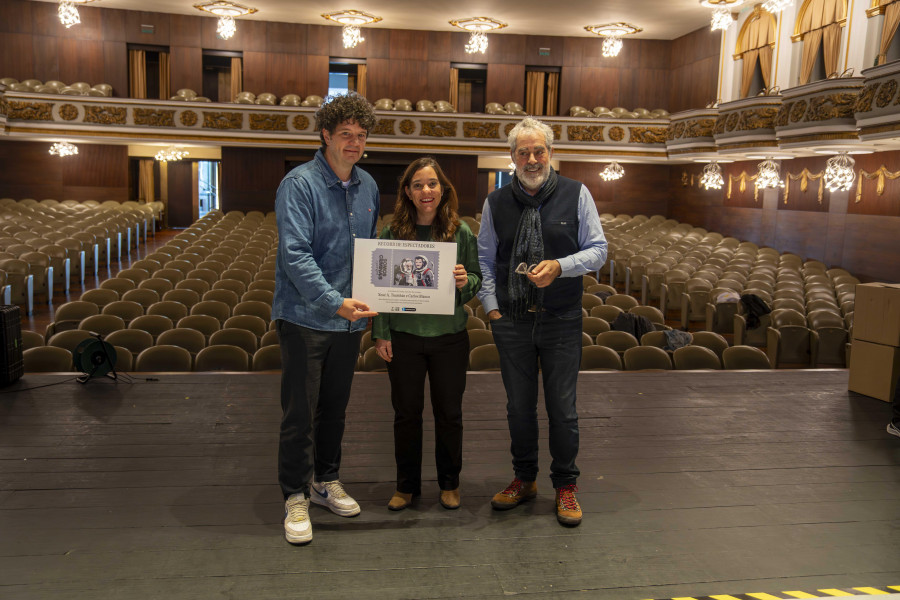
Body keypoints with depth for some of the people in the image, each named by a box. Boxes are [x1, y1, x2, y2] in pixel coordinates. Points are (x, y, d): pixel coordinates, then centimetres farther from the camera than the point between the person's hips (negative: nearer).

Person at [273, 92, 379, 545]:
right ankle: (296, 497, 18)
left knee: (335, 407, 17)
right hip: (306, 317, -6)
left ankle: (326, 481, 34)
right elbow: (295, 254, -21)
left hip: (349, 319, 6)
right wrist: (335, 301, -29)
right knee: (300, 412, 3)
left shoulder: (367, 186, 8)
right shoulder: (299, 184, -12)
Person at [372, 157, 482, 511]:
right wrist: (380, 333, -2)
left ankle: (449, 483, 30)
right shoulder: (392, 233, -2)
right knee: (406, 412, 10)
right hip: (404, 337, 0)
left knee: (449, 413, 11)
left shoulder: (461, 233, -2)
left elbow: (478, 281, 4)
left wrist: (465, 282, -18)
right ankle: (407, 485, 28)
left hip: (449, 337, 0)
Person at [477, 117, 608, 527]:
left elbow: (598, 250, 0)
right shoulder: (496, 202, 6)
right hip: (511, 322, 2)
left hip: (561, 321, -2)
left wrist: (559, 267, -17)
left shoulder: (576, 195, 1)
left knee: (562, 407, 3)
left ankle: (565, 486, 20)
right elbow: (484, 259, 12)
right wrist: (491, 305, 1)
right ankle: (524, 479, 28)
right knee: (519, 405, 11)